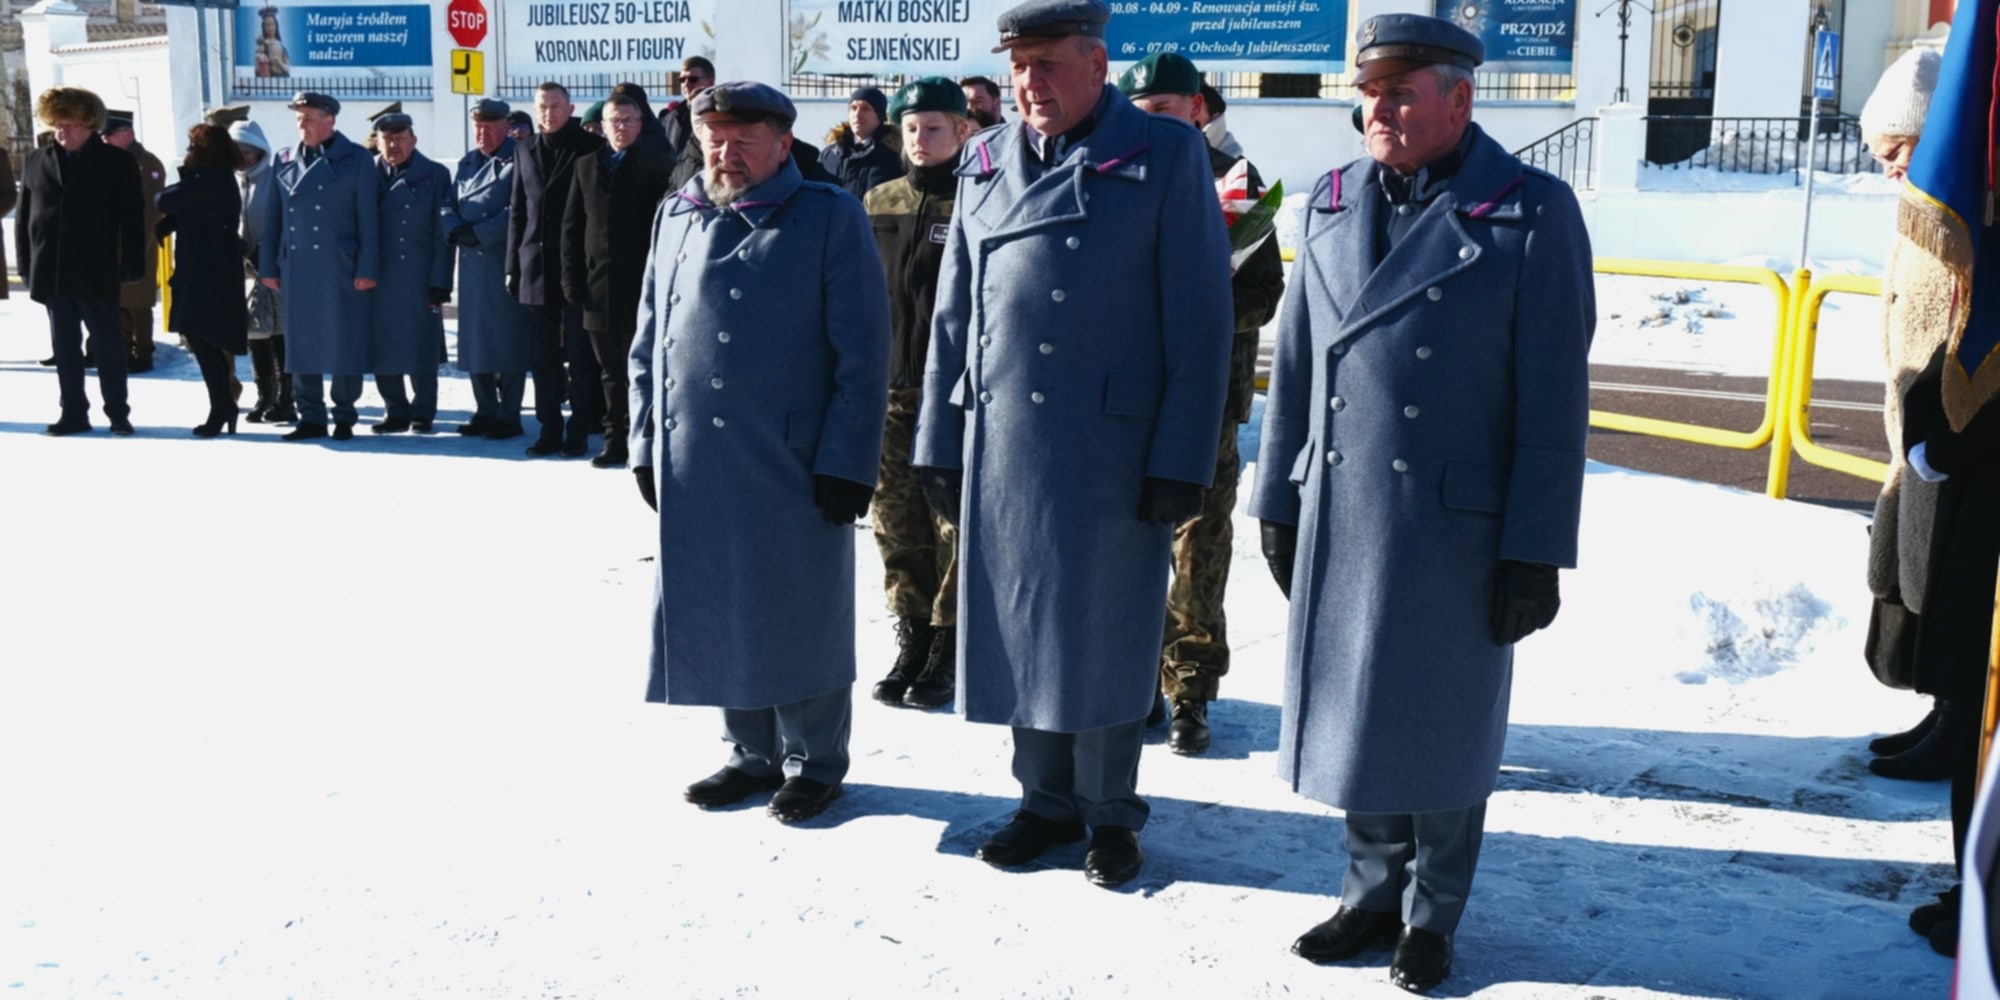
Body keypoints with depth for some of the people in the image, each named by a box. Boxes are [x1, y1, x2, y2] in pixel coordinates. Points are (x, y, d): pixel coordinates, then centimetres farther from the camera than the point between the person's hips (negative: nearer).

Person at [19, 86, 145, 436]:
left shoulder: (117, 162, -1)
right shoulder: (36, 162, 8)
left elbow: (132, 218, -2)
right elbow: (23, 218, 10)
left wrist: (132, 265, -9)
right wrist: (26, 267, 5)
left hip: (97, 273, -3)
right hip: (52, 273, 3)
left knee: (108, 346, 2)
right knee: (65, 348, 9)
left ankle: (118, 413, 10)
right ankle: (73, 412, 16)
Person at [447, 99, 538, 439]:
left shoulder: (519, 160, -4)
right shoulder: (467, 162, 17)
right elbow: (449, 206, 13)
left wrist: (480, 233, -16)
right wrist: (456, 230, -8)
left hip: (507, 262, -7)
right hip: (472, 264, 7)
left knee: (509, 339, -2)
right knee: (474, 337, 9)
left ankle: (508, 415, 4)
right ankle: (485, 410, 18)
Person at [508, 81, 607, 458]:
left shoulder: (590, 148, -3)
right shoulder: (525, 150, 12)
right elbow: (518, 210, 13)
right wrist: (514, 263, 8)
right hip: (537, 267, 5)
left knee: (579, 355, 1)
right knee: (545, 355, 9)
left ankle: (579, 431, 7)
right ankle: (549, 430, 15)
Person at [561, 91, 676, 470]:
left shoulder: (656, 165, -1)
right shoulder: (587, 166, 13)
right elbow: (571, 225, 13)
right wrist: (572, 277, 5)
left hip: (639, 285, -5)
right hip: (597, 286, 5)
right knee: (610, 369, 10)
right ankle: (615, 441, 17)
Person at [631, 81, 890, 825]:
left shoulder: (831, 218, -4)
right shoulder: (676, 219, 11)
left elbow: (863, 355, -9)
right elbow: (648, 344, 15)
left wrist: (846, 461, -13)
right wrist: (647, 445, 10)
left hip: (794, 466, -5)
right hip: (694, 469, 5)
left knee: (800, 619, 6)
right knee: (721, 613, 12)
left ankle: (814, 762, 22)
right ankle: (751, 754, 28)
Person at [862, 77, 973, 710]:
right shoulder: (878, 205, 11)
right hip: (889, 387, 5)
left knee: (956, 521, 1)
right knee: (897, 519, 8)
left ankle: (949, 648, 12)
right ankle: (912, 640, 20)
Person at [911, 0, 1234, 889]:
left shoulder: (1167, 157, -5)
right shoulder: (986, 163, 8)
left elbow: (1200, 321, -8)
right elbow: (953, 315, 11)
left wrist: (1182, 460, -12)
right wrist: (938, 444, 8)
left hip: (1115, 447, -4)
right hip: (1001, 442, 4)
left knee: (1105, 636, 6)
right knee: (1019, 626, 12)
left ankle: (1110, 812, 25)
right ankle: (1046, 801, 29)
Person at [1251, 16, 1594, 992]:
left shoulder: (1531, 213, -8)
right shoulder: (1334, 202, 6)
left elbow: (1553, 400, -9)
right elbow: (1295, 362, 9)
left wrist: (1535, 551, -11)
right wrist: (1279, 501, 9)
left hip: (1455, 531, -4)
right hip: (1337, 520, 4)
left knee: (1441, 728, 9)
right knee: (1355, 717, 14)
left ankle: (1430, 917, 28)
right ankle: (1373, 893, 33)